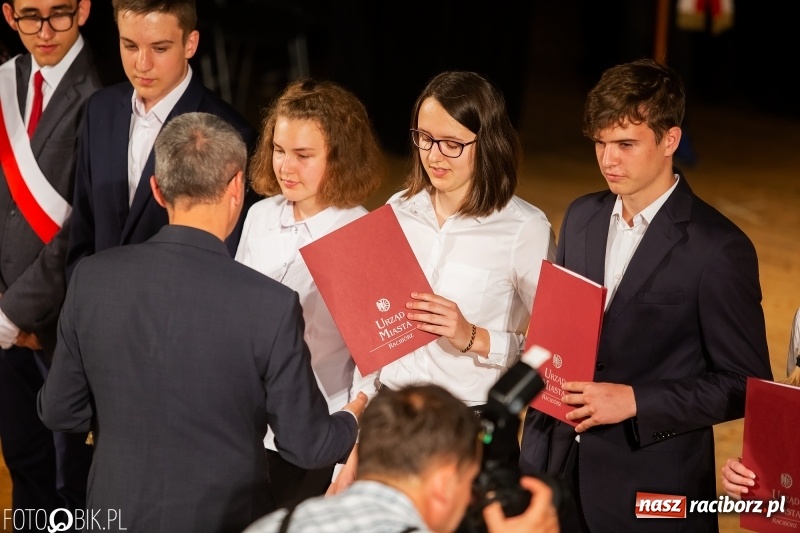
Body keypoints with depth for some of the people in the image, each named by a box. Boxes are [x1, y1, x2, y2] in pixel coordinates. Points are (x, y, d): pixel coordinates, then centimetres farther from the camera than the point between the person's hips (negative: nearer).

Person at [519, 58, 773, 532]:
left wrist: (634, 401, -18)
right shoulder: (581, 217, 6)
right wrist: (535, 446, 10)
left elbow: (745, 385, -11)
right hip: (556, 467, 5)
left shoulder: (719, 249, -13)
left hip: (654, 488, -5)